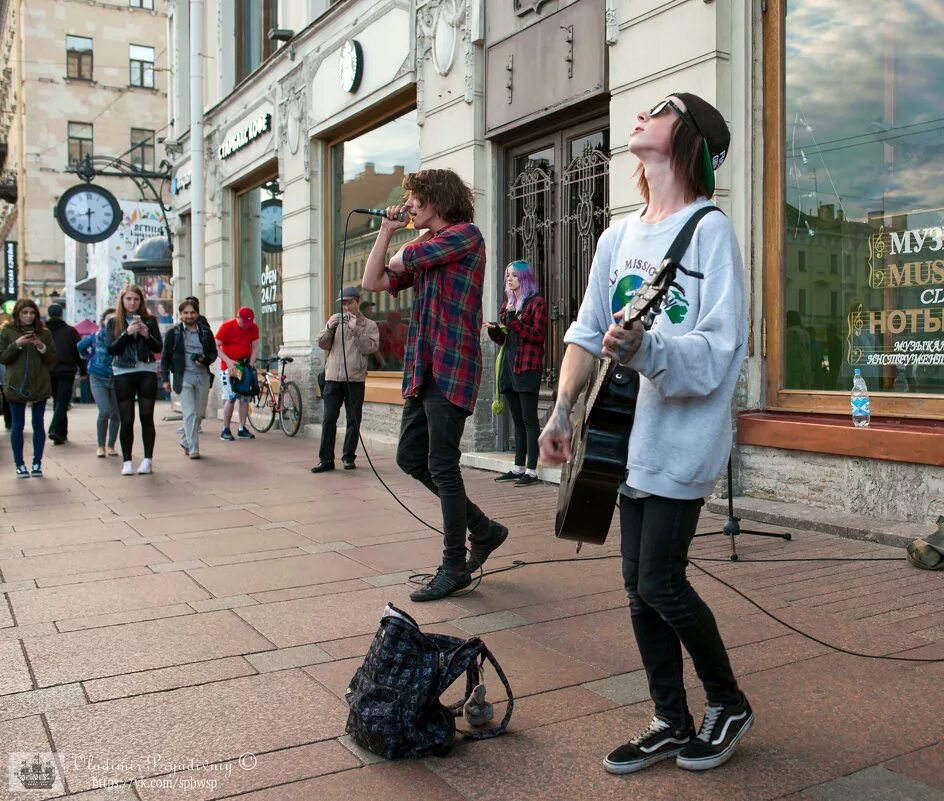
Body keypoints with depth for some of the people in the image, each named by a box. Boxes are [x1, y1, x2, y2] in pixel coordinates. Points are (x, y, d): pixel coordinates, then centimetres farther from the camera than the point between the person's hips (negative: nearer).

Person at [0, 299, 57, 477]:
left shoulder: (43, 332, 5)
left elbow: (53, 359, 5)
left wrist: (42, 347, -13)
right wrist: (17, 344, -15)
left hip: (40, 386, 1)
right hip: (16, 386, -1)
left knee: (38, 425, 5)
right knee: (18, 425, 4)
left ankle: (37, 463, 13)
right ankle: (19, 464, 14)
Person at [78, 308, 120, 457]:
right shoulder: (96, 336, -3)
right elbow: (80, 346, 15)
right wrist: (91, 358, 13)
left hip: (116, 379, 0)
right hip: (98, 378, 0)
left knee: (116, 414, 3)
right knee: (105, 411, -13)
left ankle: (111, 446, 20)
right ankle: (101, 446, 3)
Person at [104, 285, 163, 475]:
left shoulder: (149, 320, 7)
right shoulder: (114, 323, 7)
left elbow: (158, 348, 4)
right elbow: (110, 349, -3)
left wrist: (147, 335, -13)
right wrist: (127, 333, -15)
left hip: (147, 372, 0)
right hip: (123, 374, 0)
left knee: (147, 417, 0)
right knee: (126, 420, 0)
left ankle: (148, 460, 5)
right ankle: (127, 461, 6)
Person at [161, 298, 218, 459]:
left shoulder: (206, 332, 9)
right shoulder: (173, 333, 3)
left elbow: (213, 352, 14)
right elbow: (165, 357, 5)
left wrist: (205, 361, -7)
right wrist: (165, 379, -1)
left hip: (202, 376, 3)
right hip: (184, 377, -3)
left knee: (198, 413, 9)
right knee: (190, 413, -10)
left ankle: (186, 441, 30)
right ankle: (193, 449, -6)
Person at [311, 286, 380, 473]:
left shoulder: (369, 325, 7)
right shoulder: (335, 319, 14)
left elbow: (370, 348, -7)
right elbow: (322, 344, 9)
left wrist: (355, 330, -13)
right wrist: (329, 328, -8)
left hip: (355, 379, -2)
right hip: (333, 378, 2)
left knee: (353, 421, 4)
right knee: (329, 419, -2)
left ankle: (349, 457, 16)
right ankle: (326, 459, 1)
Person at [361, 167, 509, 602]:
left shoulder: (466, 235, -6)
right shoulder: (422, 249, 20)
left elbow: (399, 261, -14)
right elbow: (372, 281, 16)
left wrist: (415, 238, 8)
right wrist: (386, 230, 13)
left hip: (451, 368, -9)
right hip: (422, 369, 9)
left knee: (442, 467, -6)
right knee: (411, 458, 12)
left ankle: (454, 567, 7)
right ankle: (483, 529, 24)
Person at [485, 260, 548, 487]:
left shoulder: (536, 303, -3)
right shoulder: (508, 304, 20)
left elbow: (539, 336, -13)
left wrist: (514, 322, -17)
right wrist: (493, 330, 1)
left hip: (528, 368, -7)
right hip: (508, 366, 8)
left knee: (529, 419, -7)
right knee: (517, 420, 10)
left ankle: (531, 470, -6)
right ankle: (518, 468, 15)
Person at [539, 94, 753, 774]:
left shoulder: (710, 229, -9)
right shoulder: (618, 236, 13)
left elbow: (721, 350, -18)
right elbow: (587, 331, 14)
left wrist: (645, 350, -34)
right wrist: (563, 410, 3)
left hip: (684, 436, -7)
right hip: (631, 435, 7)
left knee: (660, 581, -7)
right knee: (640, 586, 9)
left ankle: (729, 705, 19)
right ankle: (673, 725, 24)